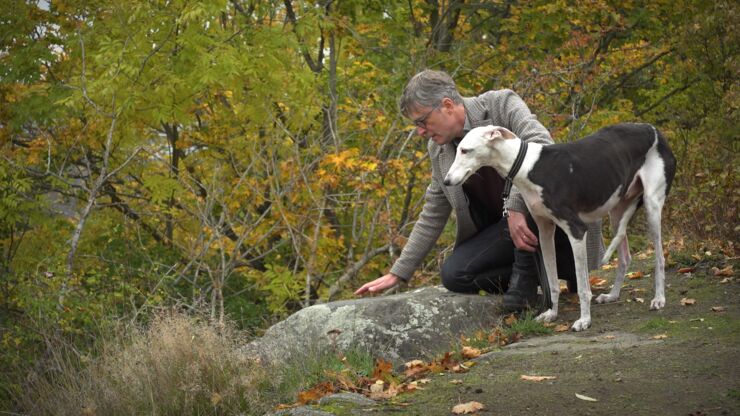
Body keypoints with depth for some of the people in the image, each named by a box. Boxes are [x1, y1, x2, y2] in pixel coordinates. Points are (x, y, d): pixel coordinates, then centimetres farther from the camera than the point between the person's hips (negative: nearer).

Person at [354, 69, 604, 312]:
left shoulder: (501, 105, -11)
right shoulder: (438, 149, 6)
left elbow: (542, 145, -28)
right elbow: (432, 216, 11)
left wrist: (515, 207, -37)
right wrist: (397, 274, 7)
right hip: (505, 231, 6)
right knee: (453, 274, -17)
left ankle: (526, 274, -18)